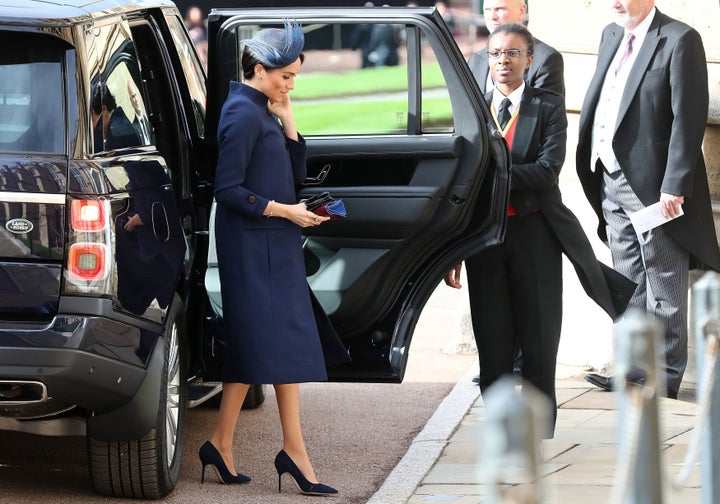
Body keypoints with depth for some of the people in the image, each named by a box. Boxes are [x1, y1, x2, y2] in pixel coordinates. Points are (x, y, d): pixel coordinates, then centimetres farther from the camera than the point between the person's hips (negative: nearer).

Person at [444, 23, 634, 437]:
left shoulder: (549, 107, 0)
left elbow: (546, 173, -13)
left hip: (534, 235, -2)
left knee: (539, 339, 4)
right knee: (492, 340, 5)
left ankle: (540, 433, 13)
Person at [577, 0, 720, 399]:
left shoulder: (679, 40, -12)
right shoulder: (611, 35, 12)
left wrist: (674, 185, -19)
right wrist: (593, 167, 8)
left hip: (653, 184, -8)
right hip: (611, 179, 8)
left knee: (664, 286, 2)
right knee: (630, 285, 14)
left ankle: (665, 375, 9)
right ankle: (635, 369, 22)